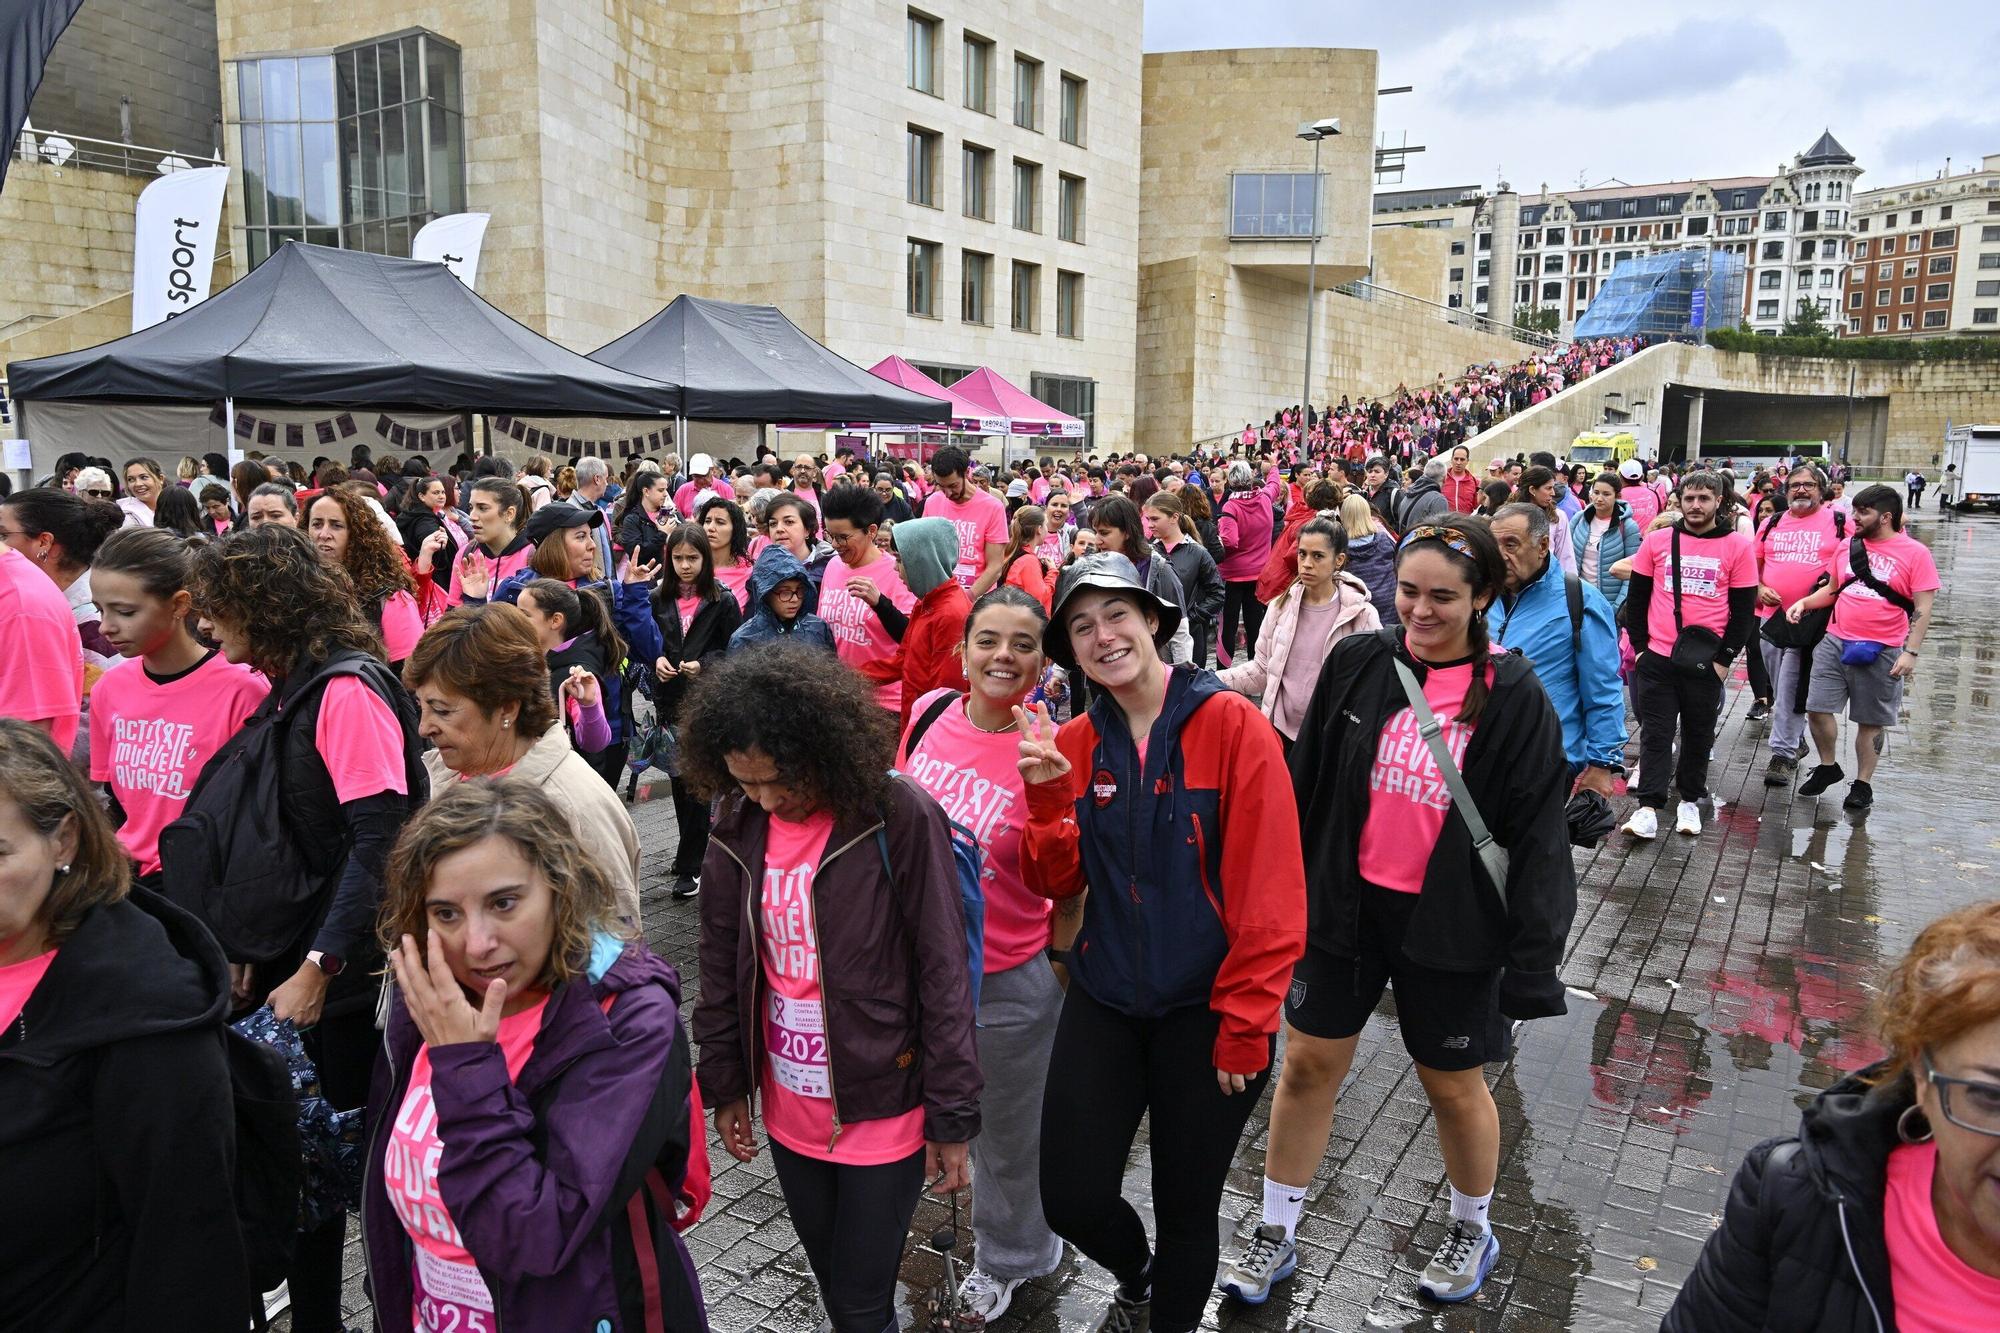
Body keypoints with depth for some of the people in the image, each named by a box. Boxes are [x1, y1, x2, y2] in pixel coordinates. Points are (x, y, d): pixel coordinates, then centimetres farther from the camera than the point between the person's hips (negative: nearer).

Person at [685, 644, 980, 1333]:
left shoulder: (901, 818, -19)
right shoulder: (737, 831, -4)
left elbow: (944, 974, -15)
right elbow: (722, 972, 8)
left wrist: (951, 1117, -11)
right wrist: (726, 1085, 11)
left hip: (884, 1112, -5)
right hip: (789, 1112, 5)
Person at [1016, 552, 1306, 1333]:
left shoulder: (1231, 724, -14)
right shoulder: (1072, 742, 0)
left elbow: (1271, 889, -14)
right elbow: (1055, 881, -1)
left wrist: (1245, 1019, -12)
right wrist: (1050, 798, -18)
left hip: (1206, 1010, -3)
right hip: (1104, 1002, 4)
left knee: (1187, 1208, 12)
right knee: (1071, 1200, 5)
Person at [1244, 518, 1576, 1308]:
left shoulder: (1512, 697, -11)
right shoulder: (1357, 664, -5)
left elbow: (1538, 835, -8)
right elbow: (1305, 788, 3)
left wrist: (1532, 958, -11)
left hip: (1450, 923, -2)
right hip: (1344, 905, 2)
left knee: (1453, 1086, 14)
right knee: (1308, 1066, 11)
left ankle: (1472, 1231, 43)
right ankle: (1274, 1234, 30)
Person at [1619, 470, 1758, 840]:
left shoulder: (1738, 546, -1)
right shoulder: (1657, 540, 2)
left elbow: (1743, 610, 1)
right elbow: (1638, 598, 7)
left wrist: (1724, 659, -4)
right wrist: (1640, 647, 2)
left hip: (1706, 661, 0)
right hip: (1657, 659, 1)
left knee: (1698, 736, 12)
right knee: (1655, 733, 0)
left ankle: (1690, 801, 26)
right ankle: (1648, 807, 0)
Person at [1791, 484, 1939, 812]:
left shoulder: (1915, 553, -6)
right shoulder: (1848, 547, 7)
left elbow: (1923, 608, -7)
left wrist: (1911, 652, -14)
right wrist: (1805, 602, 0)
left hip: (1880, 652, -4)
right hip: (1835, 642, 4)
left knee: (1870, 721, 7)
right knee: (1817, 708, 2)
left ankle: (1863, 784, 21)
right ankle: (1828, 766, 24)